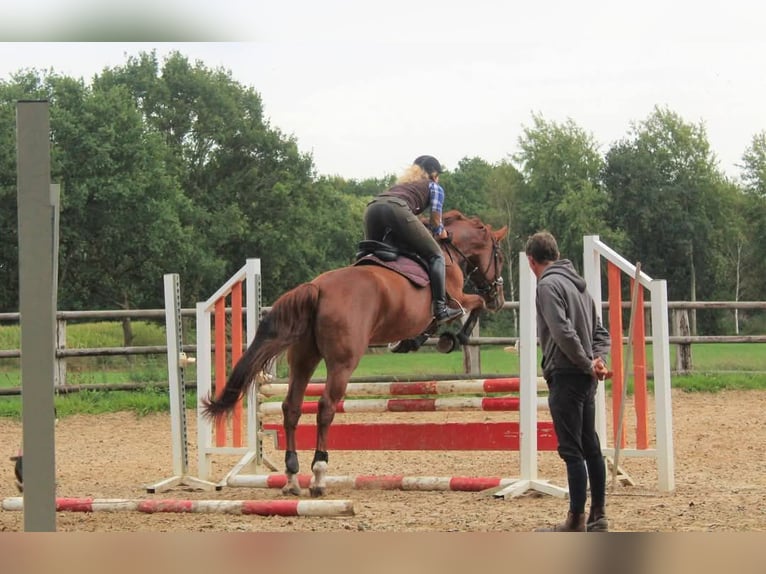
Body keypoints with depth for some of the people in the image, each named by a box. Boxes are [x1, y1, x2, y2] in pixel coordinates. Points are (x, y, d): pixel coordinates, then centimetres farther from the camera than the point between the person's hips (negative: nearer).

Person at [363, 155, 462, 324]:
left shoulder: (401, 184, 42)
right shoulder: (435, 187, 26)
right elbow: (435, 220, 17)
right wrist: (439, 232, 37)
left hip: (372, 207, 6)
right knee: (435, 255, 3)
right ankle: (440, 308, -8)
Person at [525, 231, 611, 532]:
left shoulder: (548, 285, -11)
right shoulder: (578, 284, 18)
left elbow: (564, 332, -22)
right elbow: (600, 332, 19)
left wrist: (588, 365, -13)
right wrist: (597, 359, 2)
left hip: (565, 376, -9)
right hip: (586, 378, 9)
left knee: (571, 450, -7)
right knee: (591, 447, 12)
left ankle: (576, 521, -6)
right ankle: (598, 517, 16)